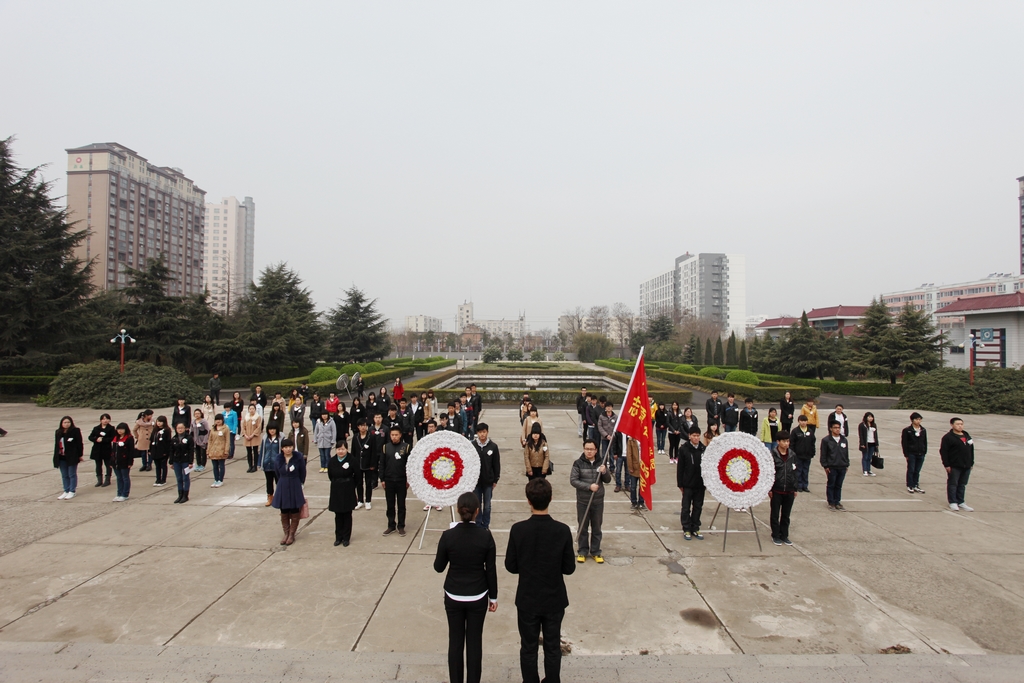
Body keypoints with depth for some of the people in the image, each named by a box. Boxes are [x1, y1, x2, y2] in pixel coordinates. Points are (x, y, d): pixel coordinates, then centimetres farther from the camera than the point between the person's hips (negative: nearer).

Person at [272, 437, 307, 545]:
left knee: (294, 513, 6)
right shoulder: (279, 459, -3)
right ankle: (286, 534, 24)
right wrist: (282, 483, 9)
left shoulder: (298, 457, -11)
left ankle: (292, 535, 18)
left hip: (295, 488, -3)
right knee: (284, 513, 11)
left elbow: (303, 473, -4)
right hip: (282, 488, 3)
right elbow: (278, 474, 9)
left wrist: (299, 485, 0)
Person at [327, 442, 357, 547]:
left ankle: (346, 538, 17)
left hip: (348, 492, -3)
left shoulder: (352, 461, -13)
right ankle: (338, 537, 21)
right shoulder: (331, 461, -3)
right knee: (338, 515, 10)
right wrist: (338, 483, 8)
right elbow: (330, 476, 9)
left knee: (347, 515, 7)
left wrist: (350, 485, 0)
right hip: (336, 492, 3)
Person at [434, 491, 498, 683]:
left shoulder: (448, 535, -14)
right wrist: (493, 597, 5)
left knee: (455, 641, 13)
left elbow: (439, 567, -4)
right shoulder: (485, 536, -14)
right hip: (478, 597, 0)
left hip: (453, 597, 0)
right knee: (474, 641, 12)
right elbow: (491, 570, -6)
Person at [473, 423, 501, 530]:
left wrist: (495, 480, 2)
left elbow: (496, 464, 1)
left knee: (487, 505, 10)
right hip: (475, 480, 0)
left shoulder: (493, 446, -6)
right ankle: (478, 524, 23)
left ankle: (486, 525, 23)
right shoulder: (472, 445, -7)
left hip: (488, 481, 0)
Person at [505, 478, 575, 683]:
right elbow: (569, 568, -9)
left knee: (528, 648, 17)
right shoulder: (563, 531, -17)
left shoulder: (518, 529, -19)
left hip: (527, 600, 0)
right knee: (553, 648, 19)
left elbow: (510, 566, -9)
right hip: (554, 600, 0)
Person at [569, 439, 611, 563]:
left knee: (596, 528, 12)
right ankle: (582, 551, 23)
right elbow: (573, 481, -13)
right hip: (583, 501, -2)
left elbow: (608, 480, 4)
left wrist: (604, 472, -18)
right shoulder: (578, 463, -8)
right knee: (583, 527, 9)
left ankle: (596, 552, 25)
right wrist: (589, 486, -21)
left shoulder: (600, 463, 0)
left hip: (598, 501, 2)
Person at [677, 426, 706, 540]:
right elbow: (680, 468, -5)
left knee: (698, 507, 12)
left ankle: (695, 529, 25)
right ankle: (686, 529, 17)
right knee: (686, 508, 5)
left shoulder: (704, 449, -1)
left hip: (700, 484, 3)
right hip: (688, 484, -3)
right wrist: (680, 484, -5)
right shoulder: (683, 449, -7)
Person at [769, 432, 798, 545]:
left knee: (786, 515, 14)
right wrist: (769, 489, -9)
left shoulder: (792, 455, 4)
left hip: (789, 491, 4)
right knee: (775, 514, 8)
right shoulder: (773, 455, -10)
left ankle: (784, 535, 26)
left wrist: (795, 488, 11)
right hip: (776, 490, -4)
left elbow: (794, 472, 11)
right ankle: (775, 536, 20)